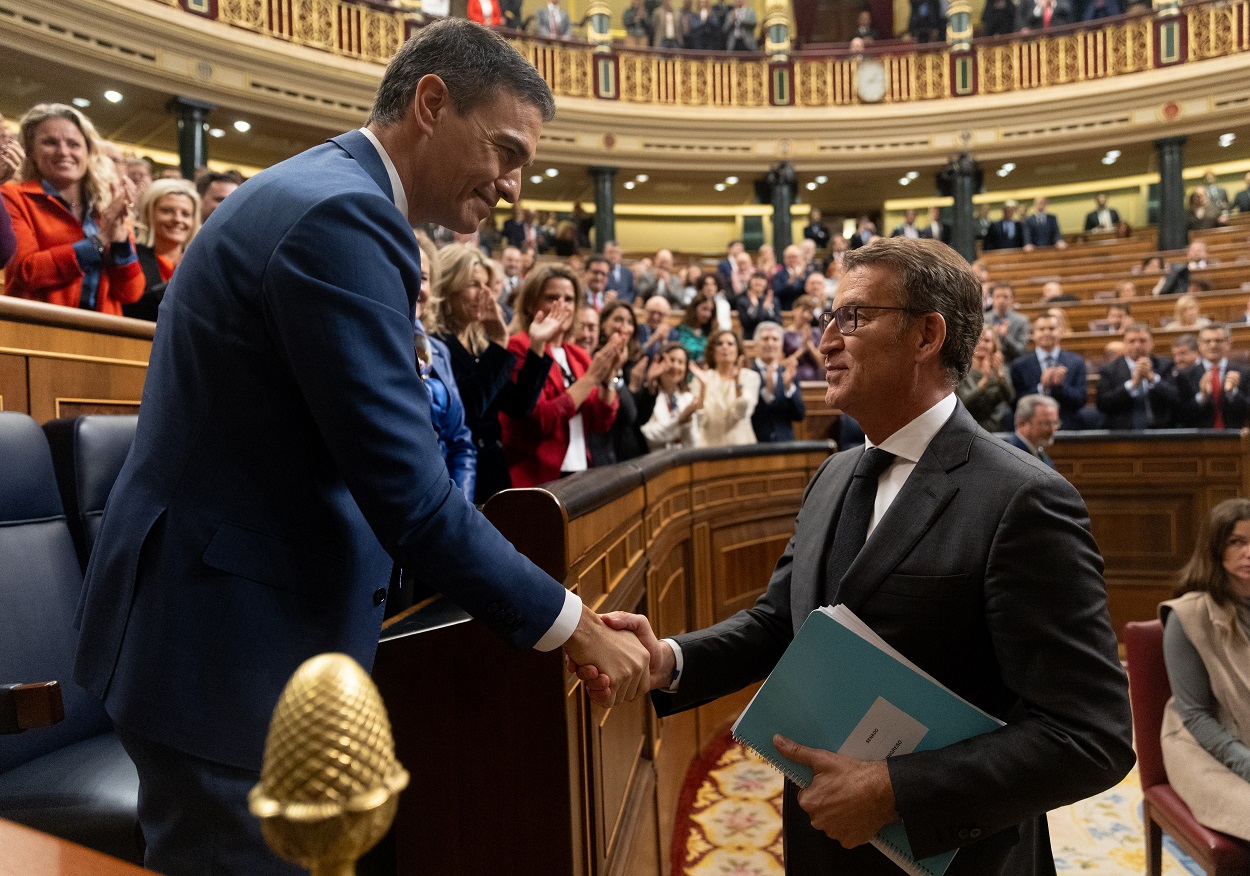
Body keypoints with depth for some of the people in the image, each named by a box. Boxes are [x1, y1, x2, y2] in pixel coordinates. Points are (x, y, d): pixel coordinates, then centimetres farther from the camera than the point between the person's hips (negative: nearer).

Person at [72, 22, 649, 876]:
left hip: (225, 627, 10)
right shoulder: (340, 215, -21)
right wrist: (569, 624, -17)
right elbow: (408, 493, -25)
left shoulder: (319, 194, 11)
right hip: (229, 650, -10)